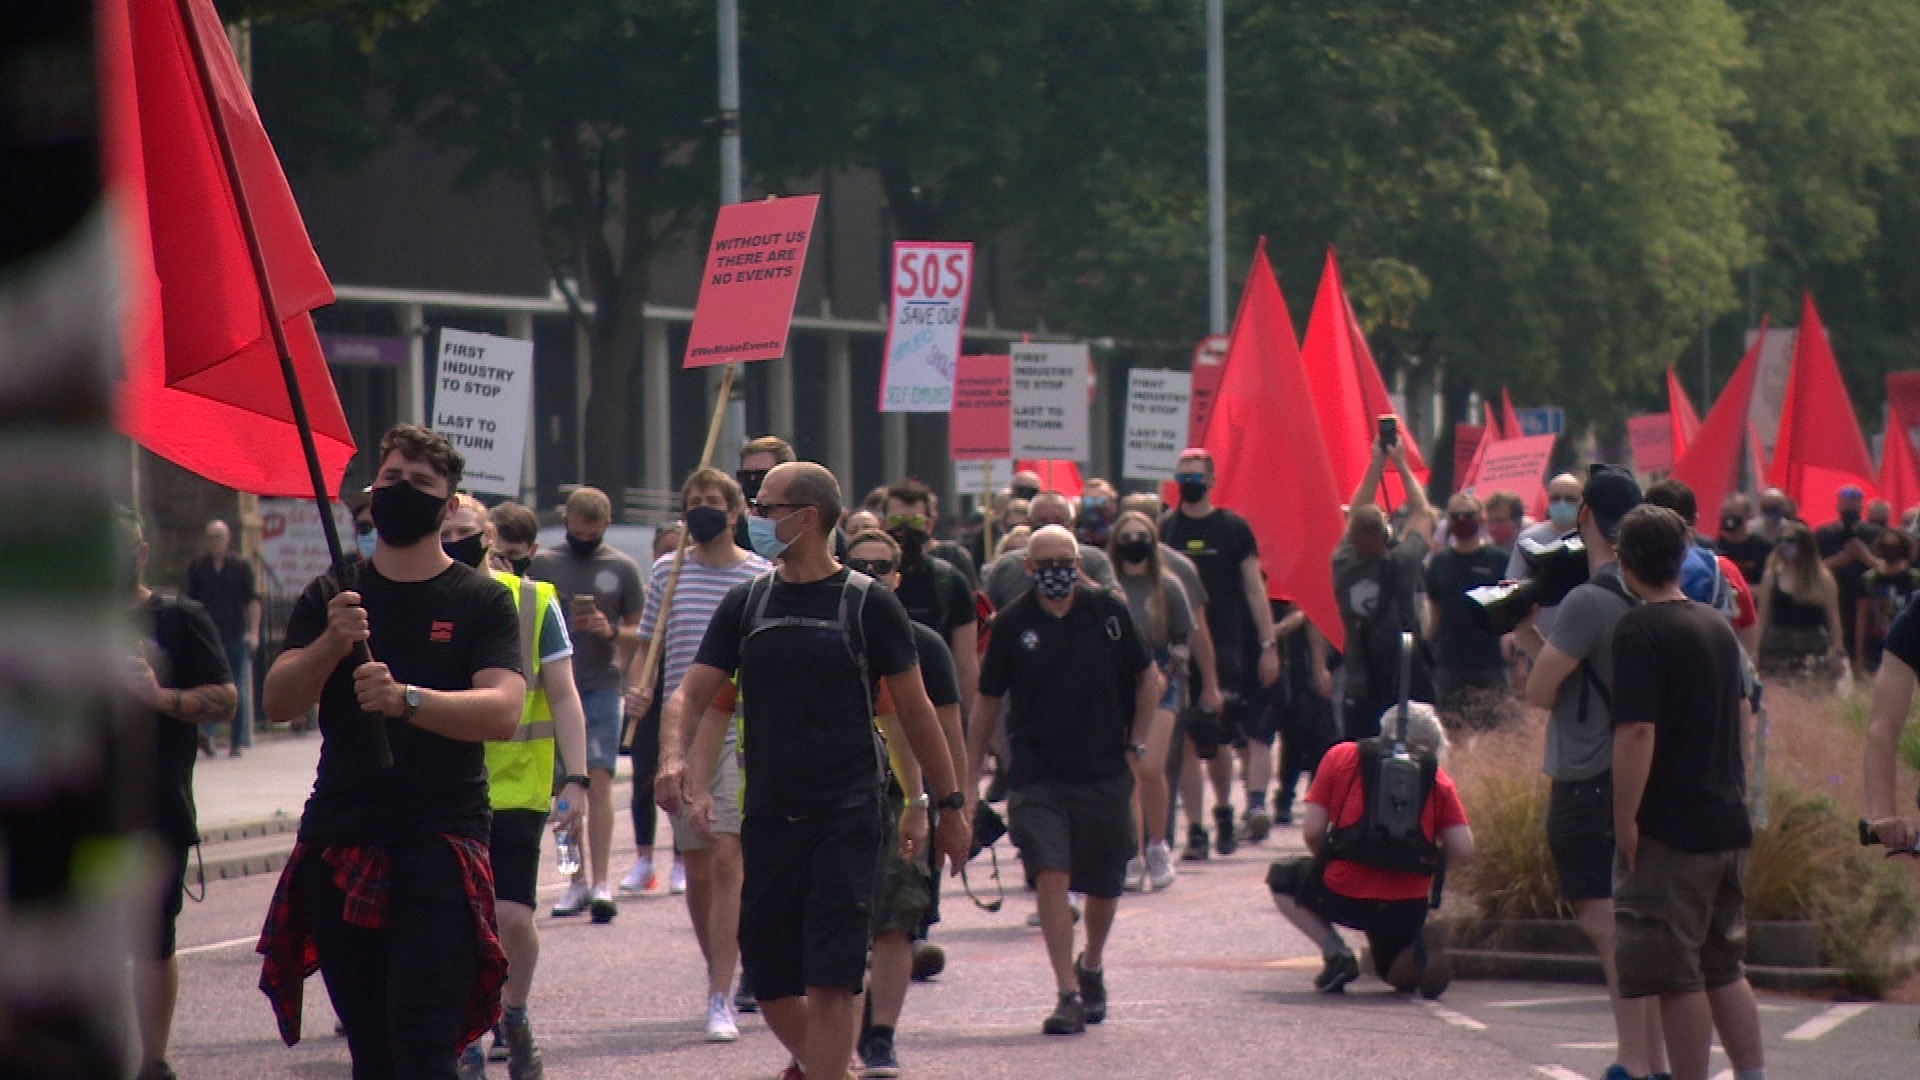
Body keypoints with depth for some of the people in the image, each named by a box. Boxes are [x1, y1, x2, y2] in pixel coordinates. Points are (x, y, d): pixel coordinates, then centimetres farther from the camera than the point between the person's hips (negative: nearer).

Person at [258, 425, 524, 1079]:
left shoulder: (481, 602, 5)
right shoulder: (330, 601, 14)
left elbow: (503, 711, -11)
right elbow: (278, 701, 2)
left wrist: (407, 699, -26)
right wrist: (331, 644, -17)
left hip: (439, 847, -4)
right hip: (338, 847, 4)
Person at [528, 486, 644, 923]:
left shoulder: (622, 568, 5)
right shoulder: (543, 563, 8)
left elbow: (640, 634, 7)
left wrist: (611, 631, -11)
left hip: (601, 687, -2)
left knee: (598, 779, -12)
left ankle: (601, 883, -16)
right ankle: (577, 880, 13)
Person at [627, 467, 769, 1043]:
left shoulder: (762, 576, 0)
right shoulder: (667, 572, 8)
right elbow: (646, 644, 15)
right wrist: (636, 688, -4)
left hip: (740, 733, -4)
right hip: (681, 735, 4)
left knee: (726, 858, -14)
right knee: (696, 868, 9)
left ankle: (721, 1000, -17)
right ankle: (719, 969, 29)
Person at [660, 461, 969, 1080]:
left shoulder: (868, 604, -2)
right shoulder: (746, 604, 8)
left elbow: (914, 709, 4)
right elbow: (693, 694, 5)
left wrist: (950, 803, 6)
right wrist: (673, 757, -15)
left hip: (847, 819, -4)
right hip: (768, 817, 4)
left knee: (830, 982, -11)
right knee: (770, 984, 8)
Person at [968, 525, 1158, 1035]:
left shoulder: (1107, 611, 0)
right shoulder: (1012, 625, 0)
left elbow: (1147, 677, 11)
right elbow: (988, 699, 8)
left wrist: (1137, 743, 4)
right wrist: (969, 768, 7)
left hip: (1104, 773, 1)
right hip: (1037, 776, -1)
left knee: (1104, 885, 12)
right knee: (1051, 876, -16)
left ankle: (1091, 967, 39)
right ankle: (1068, 994, -14)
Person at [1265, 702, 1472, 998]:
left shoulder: (1342, 756, 6)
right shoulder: (1436, 775, 8)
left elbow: (1311, 832, 0)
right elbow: (1463, 850, -1)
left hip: (1343, 895, -2)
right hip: (1408, 905, 2)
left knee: (1281, 877, 29)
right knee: (1400, 977, 31)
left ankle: (1335, 953, 5)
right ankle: (1417, 948, -7)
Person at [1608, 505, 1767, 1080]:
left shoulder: (1640, 629, -13)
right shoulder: (1718, 624, 12)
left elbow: (1637, 730, -20)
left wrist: (1625, 819, -17)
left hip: (1668, 831, -8)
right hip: (1728, 825, 8)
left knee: (1676, 976, -2)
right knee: (1724, 969, 16)